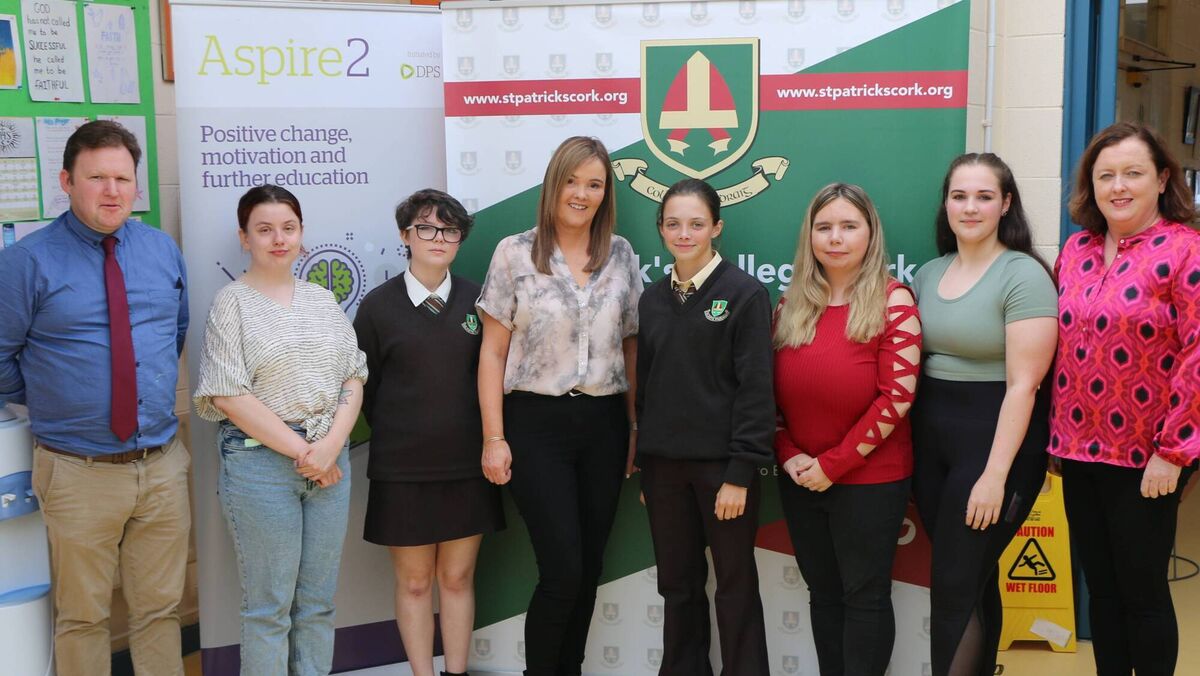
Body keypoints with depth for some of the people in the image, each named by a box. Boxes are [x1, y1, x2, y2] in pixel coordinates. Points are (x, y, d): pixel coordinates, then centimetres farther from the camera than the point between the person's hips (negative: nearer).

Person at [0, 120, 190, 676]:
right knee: (81, 618, 11)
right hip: (79, 473, -3)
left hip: (163, 464, 4)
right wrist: (50, 402, 5)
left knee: (160, 609, 14)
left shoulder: (163, 250, 6)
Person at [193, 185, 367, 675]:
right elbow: (228, 394, -10)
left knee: (318, 603, 10)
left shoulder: (322, 300, 12)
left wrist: (332, 444, -8)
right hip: (262, 460, -4)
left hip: (329, 459, 5)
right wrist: (300, 450, -12)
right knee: (270, 609, 3)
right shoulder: (232, 302, -3)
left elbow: (354, 377, 8)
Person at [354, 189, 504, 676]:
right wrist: (397, 436, 4)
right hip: (403, 470, -1)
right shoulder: (379, 305, -3)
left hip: (467, 465, 2)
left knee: (458, 578, 10)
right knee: (414, 581, 8)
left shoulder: (477, 300, 3)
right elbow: (365, 386, 4)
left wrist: (489, 440, 4)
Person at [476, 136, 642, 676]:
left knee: (589, 568, 9)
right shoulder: (514, 253, -1)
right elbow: (493, 353, -1)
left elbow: (631, 347, 12)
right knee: (563, 570, -7)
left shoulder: (621, 255, 7)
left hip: (605, 424, 4)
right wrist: (494, 438, -6)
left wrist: (638, 427, 8)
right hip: (537, 423, -3)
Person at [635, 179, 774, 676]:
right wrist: (644, 467, 10)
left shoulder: (744, 294, -7)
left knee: (736, 587, 6)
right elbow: (645, 384, 13)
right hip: (664, 465, 5)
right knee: (677, 585, 13)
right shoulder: (652, 299, 9)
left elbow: (755, 388, -11)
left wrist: (741, 472, -15)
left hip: (721, 463, -5)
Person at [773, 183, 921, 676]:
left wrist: (834, 464, -15)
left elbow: (897, 395, -15)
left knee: (864, 596, 7)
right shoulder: (791, 304, 7)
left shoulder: (893, 301, -8)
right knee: (823, 594, 16)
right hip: (800, 480, 5)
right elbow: (772, 390, 9)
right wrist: (788, 453, -6)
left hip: (870, 479, -5)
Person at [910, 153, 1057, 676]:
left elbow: (1023, 384, -16)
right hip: (931, 441, 6)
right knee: (976, 580, 16)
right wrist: (908, 448, 7)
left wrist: (996, 474, -19)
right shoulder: (929, 273, 9)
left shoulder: (1022, 275, -11)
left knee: (956, 589, -2)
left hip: (995, 441, -6)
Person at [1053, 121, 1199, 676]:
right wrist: (1057, 433, 11)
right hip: (1080, 449, 6)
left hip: (1145, 460, -5)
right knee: (1100, 588, 16)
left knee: (1141, 590, 7)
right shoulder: (1077, 249, 7)